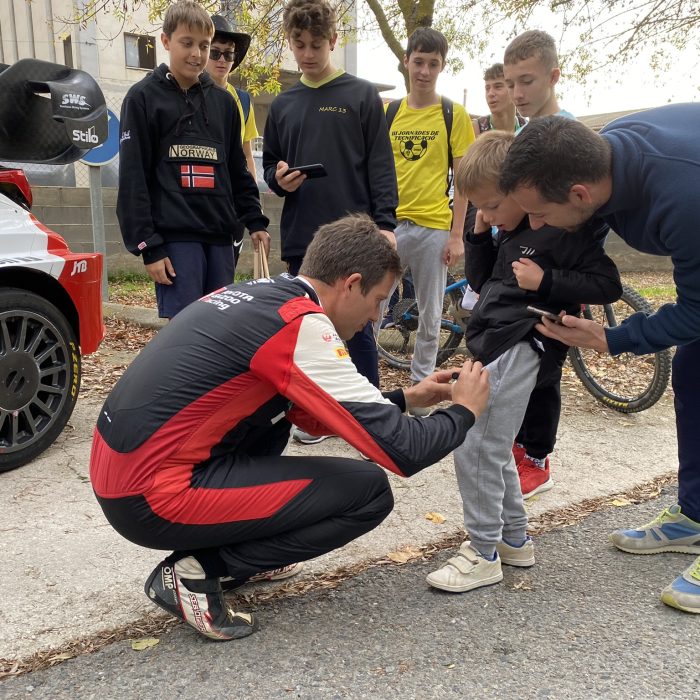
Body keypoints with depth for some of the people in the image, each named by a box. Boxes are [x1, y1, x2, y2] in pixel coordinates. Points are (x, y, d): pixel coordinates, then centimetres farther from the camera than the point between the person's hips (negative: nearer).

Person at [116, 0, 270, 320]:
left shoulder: (223, 101, 16)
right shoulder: (143, 98, 2)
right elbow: (133, 180, -3)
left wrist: (254, 221, 11)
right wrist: (148, 246, -10)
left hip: (220, 236, 5)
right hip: (174, 237, -5)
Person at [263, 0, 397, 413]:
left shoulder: (363, 95, 3)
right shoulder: (282, 105, 14)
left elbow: (381, 167, -1)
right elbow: (270, 165, 19)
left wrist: (385, 223, -11)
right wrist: (279, 179, -4)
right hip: (301, 239, 4)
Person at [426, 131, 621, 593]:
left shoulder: (560, 231, -10)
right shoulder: (511, 233, 18)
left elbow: (607, 284, -12)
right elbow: (480, 279, 24)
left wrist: (546, 281, -20)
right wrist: (479, 236, 11)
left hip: (517, 350, -10)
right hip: (492, 347, 10)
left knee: (475, 450, -9)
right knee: (493, 450, 16)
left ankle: (484, 554, 4)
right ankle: (516, 539, 30)